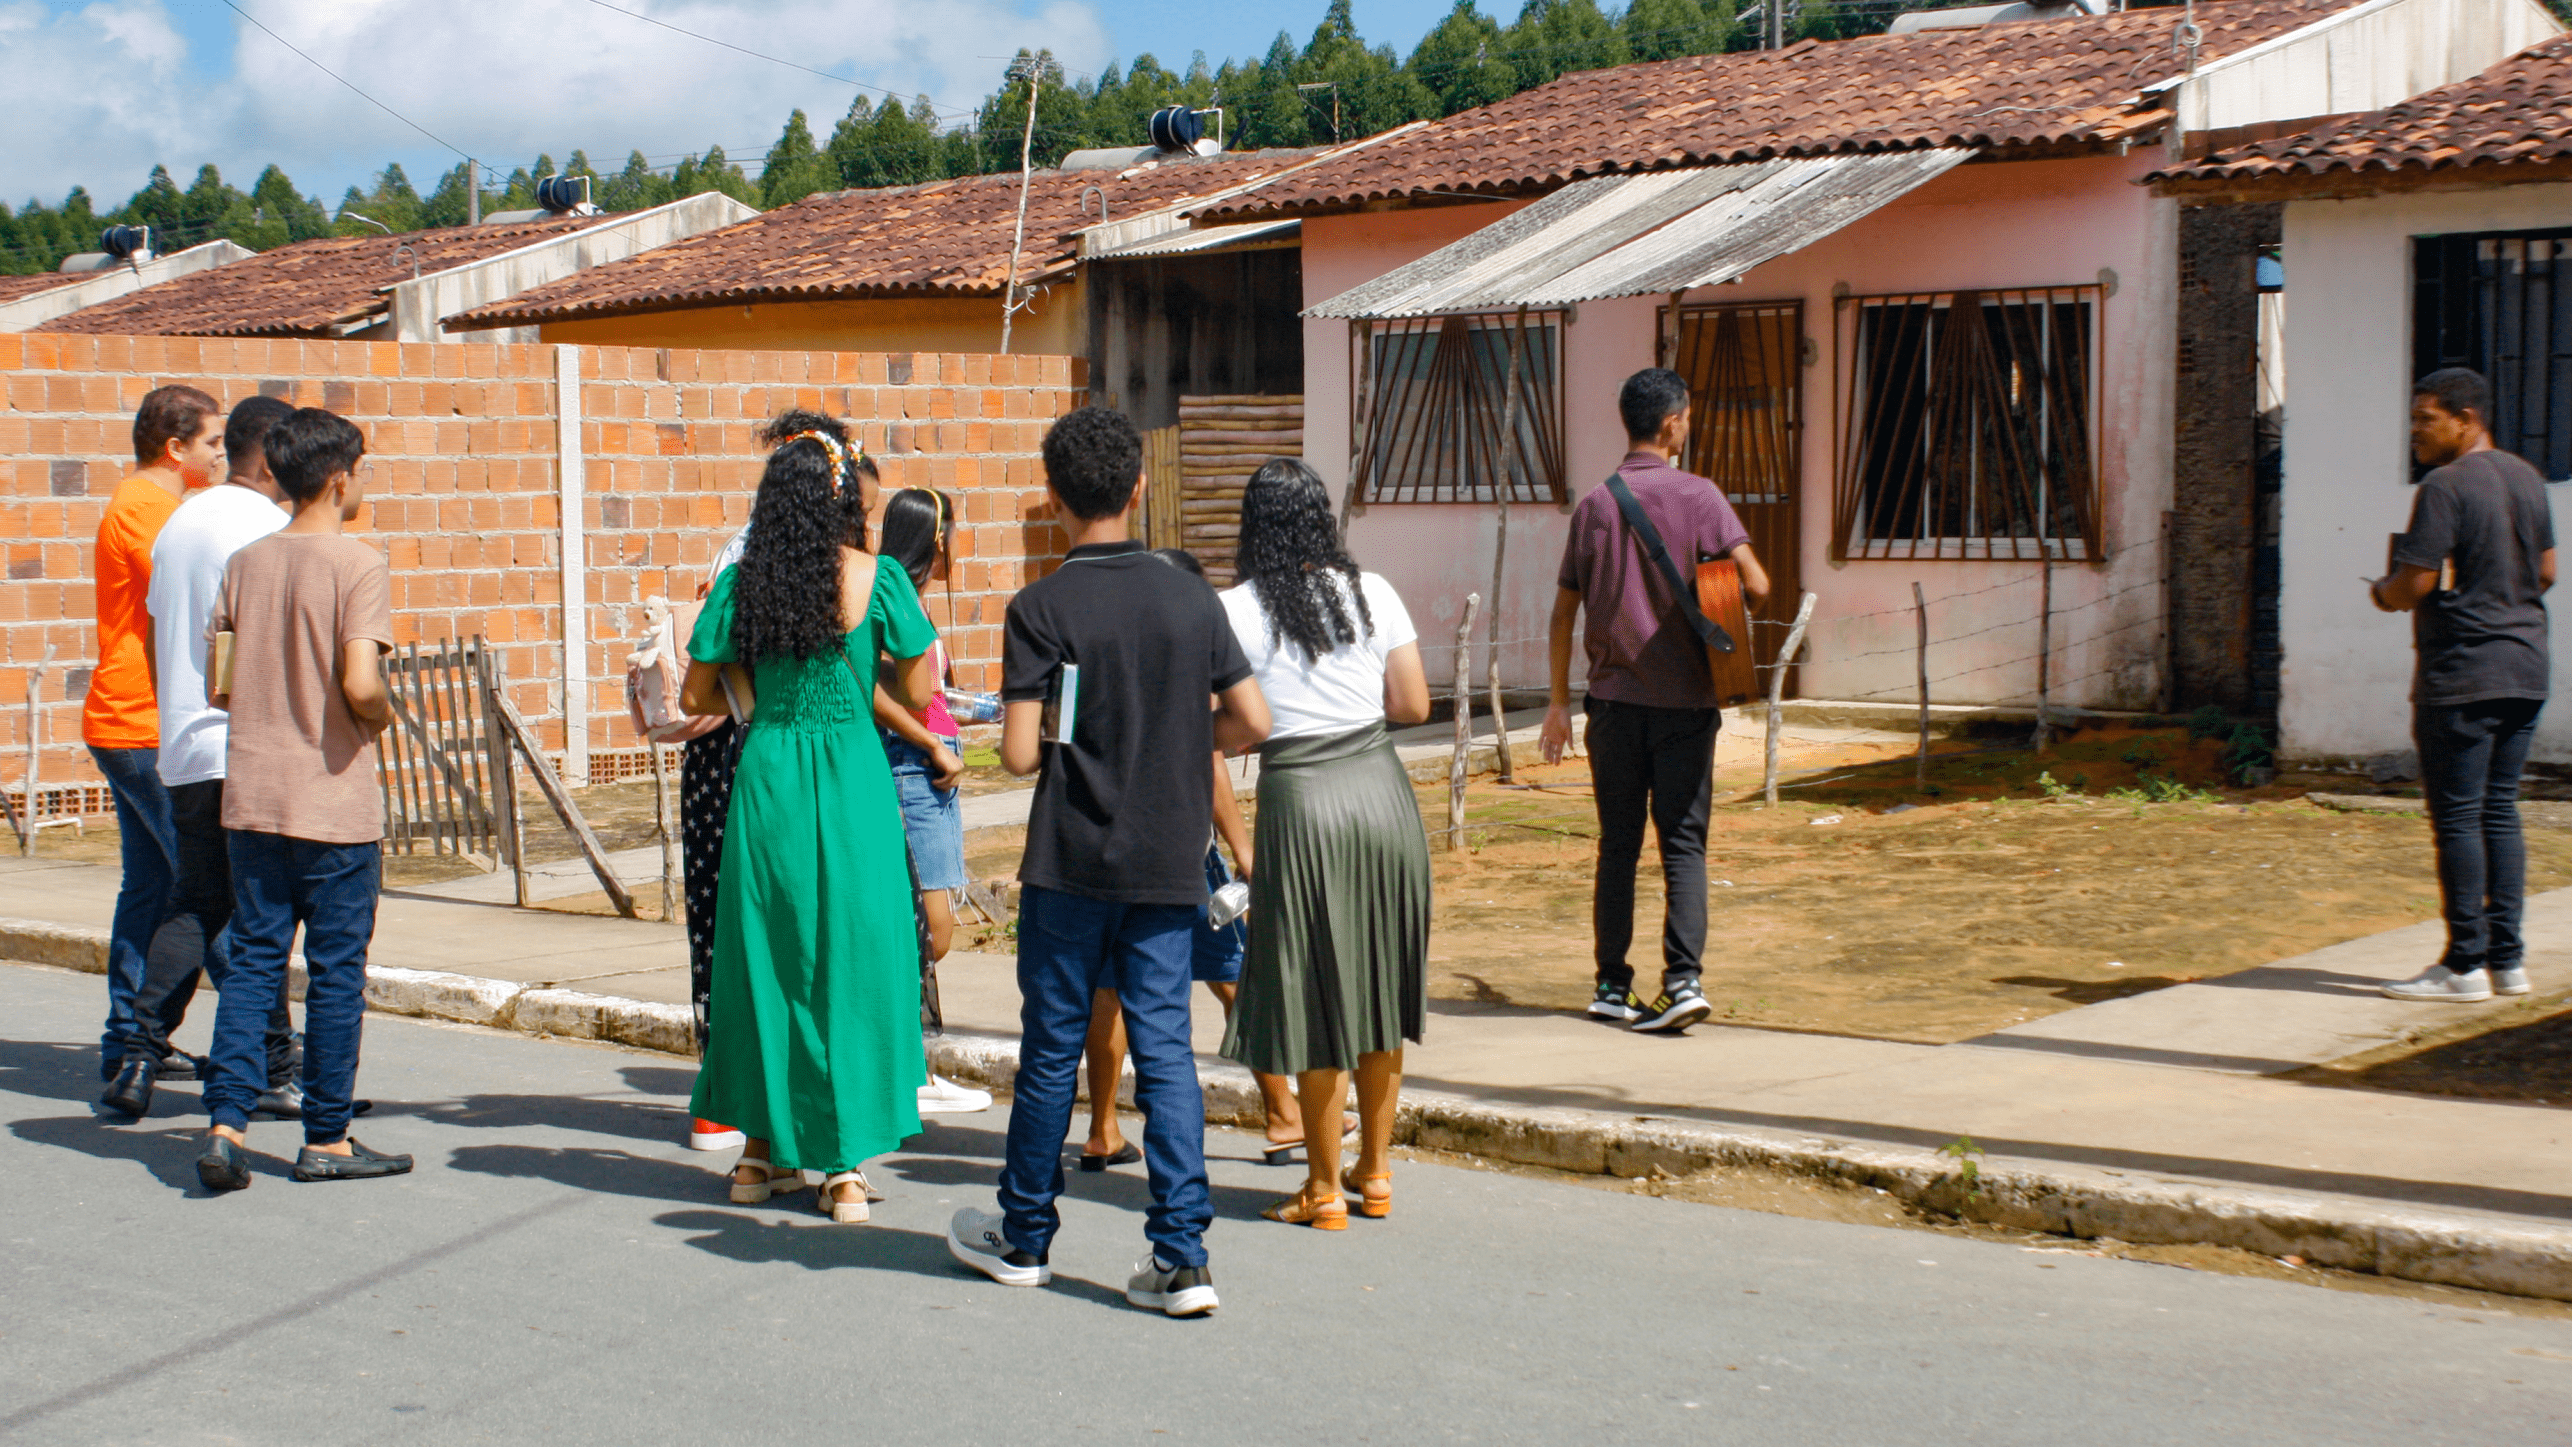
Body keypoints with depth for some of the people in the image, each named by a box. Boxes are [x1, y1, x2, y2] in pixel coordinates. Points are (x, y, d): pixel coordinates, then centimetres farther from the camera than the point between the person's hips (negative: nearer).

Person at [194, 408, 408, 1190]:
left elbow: (217, 685, 6)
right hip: (333, 803, -5)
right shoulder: (357, 563, -11)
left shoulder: (246, 563, 7)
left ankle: (226, 1122, -1)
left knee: (253, 961, 10)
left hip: (252, 800, 5)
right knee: (336, 971, 5)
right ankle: (326, 1139, 11)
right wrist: (384, 714, -1)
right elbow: (360, 683, -21)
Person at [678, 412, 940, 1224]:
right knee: (851, 959, 5)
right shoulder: (877, 579, -7)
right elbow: (914, 690, 0)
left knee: (764, 954, 14)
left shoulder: (741, 583, -1)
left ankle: (760, 1151, 22)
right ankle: (845, 1164, 6)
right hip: (852, 781, -2)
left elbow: (697, 696, 4)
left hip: (767, 776, 2)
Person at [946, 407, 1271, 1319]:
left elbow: (1020, 754, -15)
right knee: (1164, 1047, 4)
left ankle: (1024, 1238, 24)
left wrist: (1059, 743, 8)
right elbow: (1251, 722, 2)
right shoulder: (1190, 598, 1)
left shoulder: (1042, 609, -10)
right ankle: (1181, 1258, -3)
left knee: (1052, 1046, 9)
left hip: (1073, 863, -3)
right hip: (1168, 864, 3)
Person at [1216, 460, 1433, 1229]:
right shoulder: (1372, 593, 3)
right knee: (1378, 986, 15)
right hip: (1381, 789, 4)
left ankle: (1325, 1186, 12)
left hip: (1300, 798, -4)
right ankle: (1375, 1170, 25)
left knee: (1319, 995, 5)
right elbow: (1414, 704, 6)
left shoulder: (1235, 611, -6)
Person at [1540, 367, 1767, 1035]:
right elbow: (1756, 584, -12)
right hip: (1685, 698, -2)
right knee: (1683, 842, 1)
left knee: (1618, 845, 9)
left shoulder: (1593, 505, 3)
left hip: (1614, 697, 3)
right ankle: (1683, 978, -11)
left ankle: (1612, 986, 11)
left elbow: (1564, 611, 6)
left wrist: (1559, 702, 13)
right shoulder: (1699, 497, -6)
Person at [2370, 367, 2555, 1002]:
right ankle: (2507, 959, 12)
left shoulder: (2444, 487, -14)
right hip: (2525, 669, 8)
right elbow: (2546, 572, 17)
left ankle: (2465, 964, -1)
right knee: (2500, 811, 12)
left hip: (2460, 676, -8)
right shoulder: (2527, 479, 11)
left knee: (2457, 816, -3)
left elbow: (2415, 583, -17)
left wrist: (2383, 592, 4)